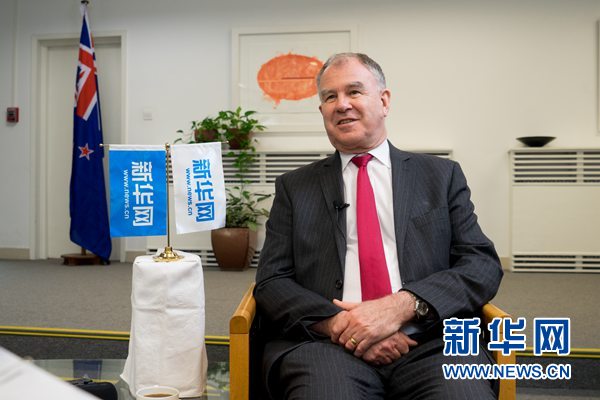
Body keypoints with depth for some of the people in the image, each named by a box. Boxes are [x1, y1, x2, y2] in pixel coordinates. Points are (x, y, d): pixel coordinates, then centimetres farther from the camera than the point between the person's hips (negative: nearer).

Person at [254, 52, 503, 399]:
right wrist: (337, 323, -15)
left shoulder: (441, 175, 13)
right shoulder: (294, 187, 14)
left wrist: (402, 305, -14)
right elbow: (272, 282, 5)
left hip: (430, 342, 1)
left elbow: (483, 265, 3)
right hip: (327, 343, 0)